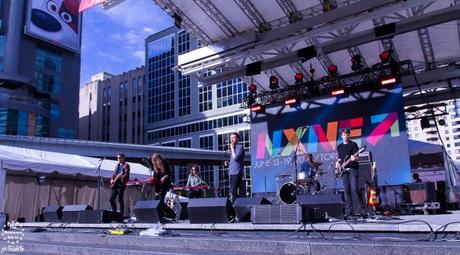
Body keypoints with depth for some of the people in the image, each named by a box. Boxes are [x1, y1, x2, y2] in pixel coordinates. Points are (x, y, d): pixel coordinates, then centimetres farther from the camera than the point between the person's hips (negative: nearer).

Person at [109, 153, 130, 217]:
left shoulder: (126, 165, 2)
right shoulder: (117, 165, 23)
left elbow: (126, 175, -7)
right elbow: (113, 174, 22)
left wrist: (120, 176, -23)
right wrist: (112, 180, 4)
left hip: (121, 184, -7)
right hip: (115, 184, 7)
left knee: (120, 199, -9)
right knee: (111, 199, 4)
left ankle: (121, 214, -3)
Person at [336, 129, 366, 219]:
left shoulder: (353, 144, 3)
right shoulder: (339, 147, 19)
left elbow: (356, 157, -5)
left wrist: (354, 158, -27)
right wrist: (337, 162, 6)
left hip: (352, 168, -5)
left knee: (354, 189, -15)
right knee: (347, 191, 2)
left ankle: (362, 210, -10)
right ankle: (349, 211, 4)